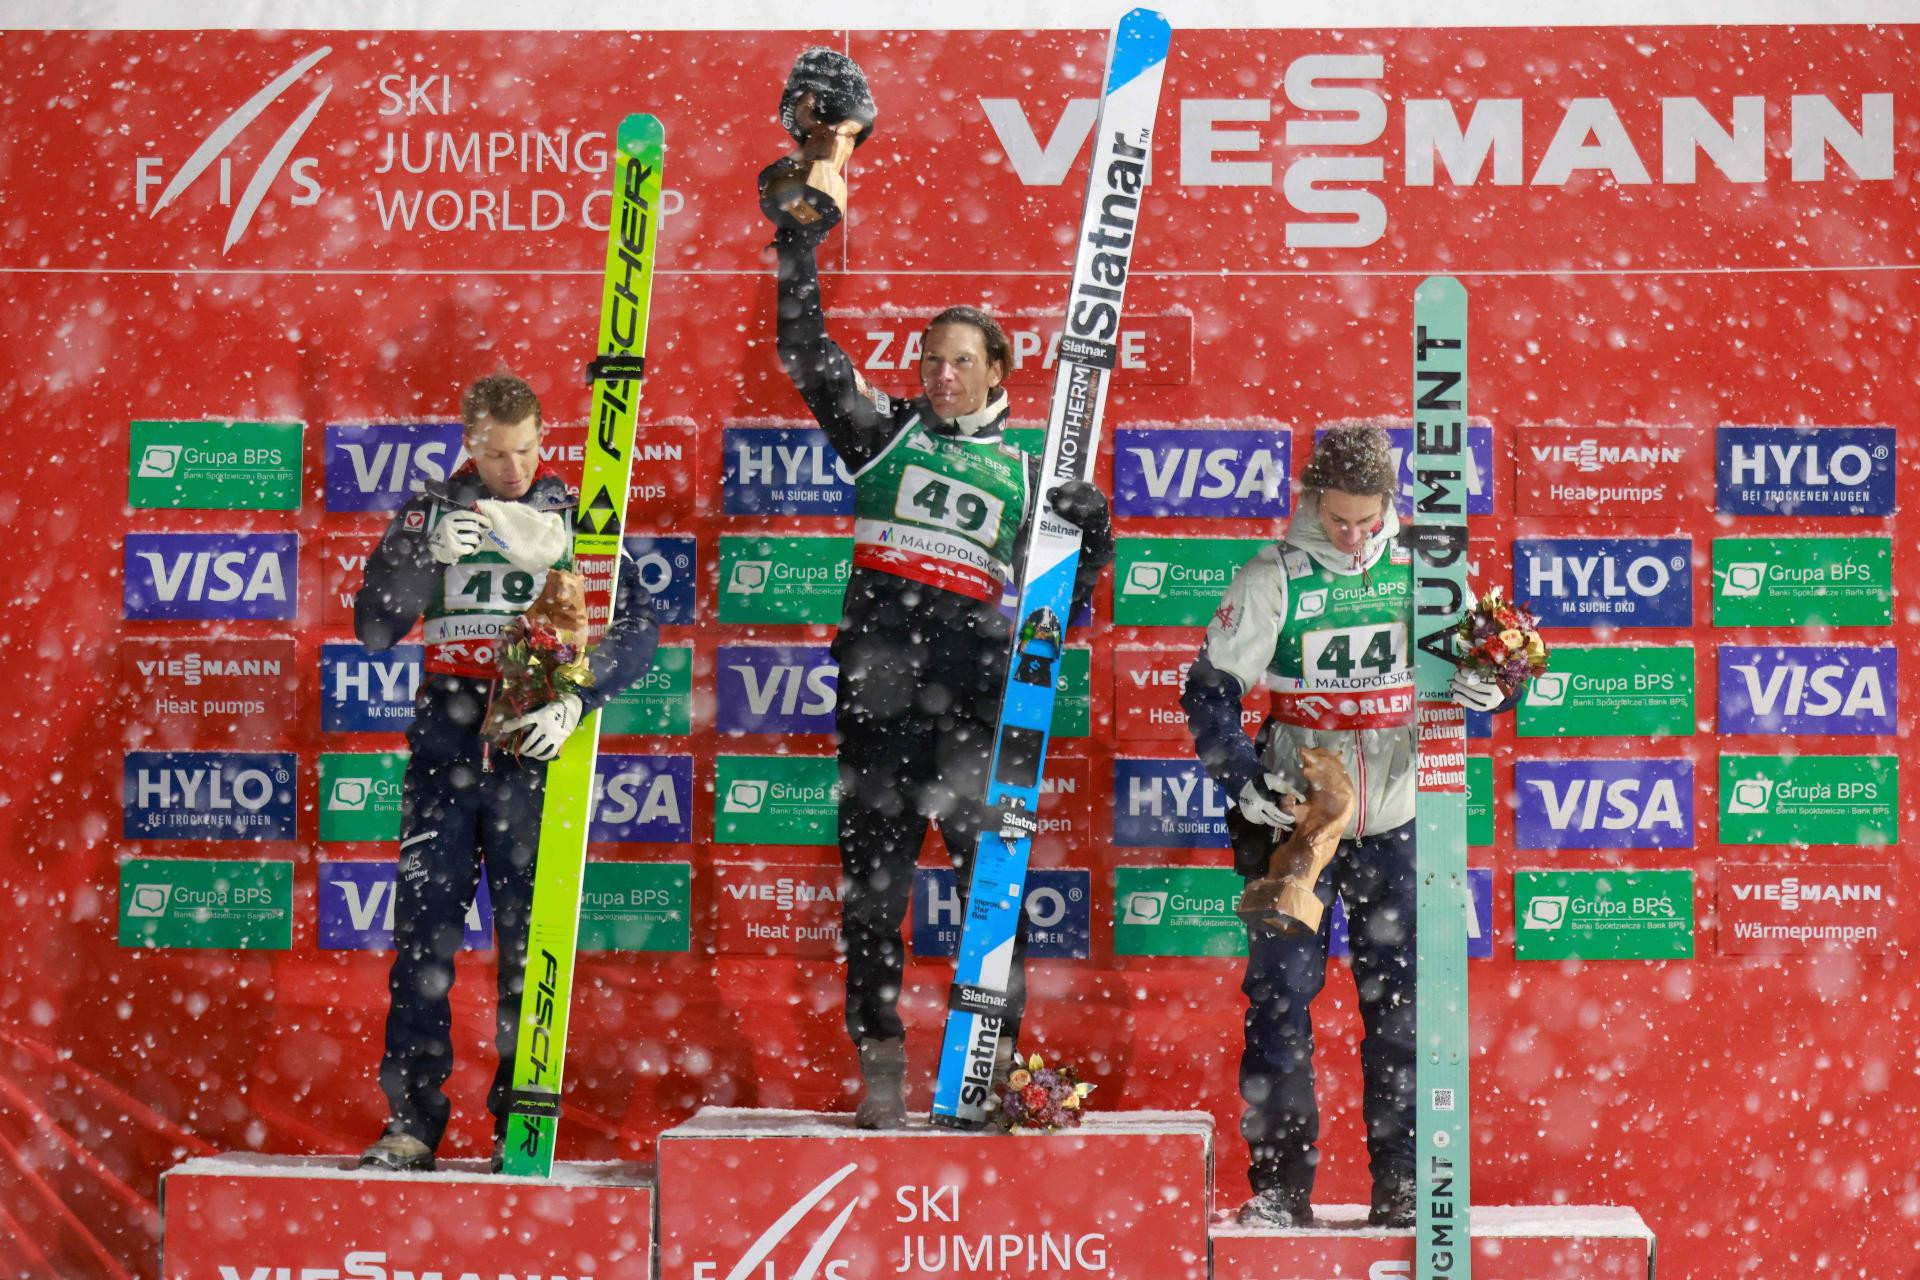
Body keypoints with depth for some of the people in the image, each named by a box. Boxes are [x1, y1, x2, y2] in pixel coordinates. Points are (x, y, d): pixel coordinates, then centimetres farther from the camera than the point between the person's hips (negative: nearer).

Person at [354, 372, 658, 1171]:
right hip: (445, 740, 1)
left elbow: (637, 626, 2)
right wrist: (424, 554, -16)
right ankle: (411, 1120, 3)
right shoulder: (431, 514, 8)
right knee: (424, 926, -3)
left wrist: (577, 700, -15)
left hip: (534, 744, -1)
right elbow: (375, 628, 1)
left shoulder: (574, 518, 6)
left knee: (530, 934, 1)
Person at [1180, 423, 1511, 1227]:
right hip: (1294, 815, -2)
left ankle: (1401, 1184, 12)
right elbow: (1208, 691, -3)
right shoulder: (1273, 578, -5)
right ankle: (1280, 1183, 6)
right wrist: (1243, 778, -17)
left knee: (1401, 1003, 3)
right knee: (1281, 996, -2)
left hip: (1395, 823, 2)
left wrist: (1488, 684, -16)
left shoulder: (1420, 567, 1)